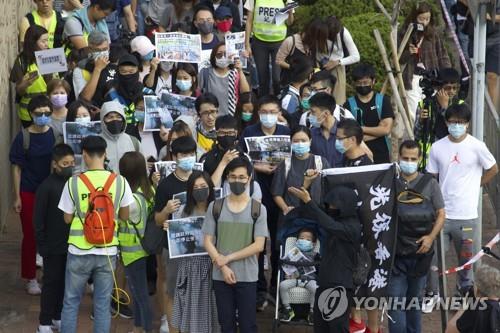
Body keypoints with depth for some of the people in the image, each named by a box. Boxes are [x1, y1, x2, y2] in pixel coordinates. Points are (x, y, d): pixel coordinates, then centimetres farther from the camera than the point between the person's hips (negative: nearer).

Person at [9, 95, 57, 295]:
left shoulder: (56, 134, -2)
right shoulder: (23, 137, -8)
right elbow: (17, 168, -4)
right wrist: (17, 197, -6)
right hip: (29, 193, -2)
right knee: (30, 235, 6)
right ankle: (30, 278, 18)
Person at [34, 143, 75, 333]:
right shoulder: (47, 186, -13)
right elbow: (38, 219, -10)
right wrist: (41, 244, -11)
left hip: (72, 244, 5)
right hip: (53, 246, -5)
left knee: (66, 282, 13)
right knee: (51, 283, 4)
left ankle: (58, 317, 27)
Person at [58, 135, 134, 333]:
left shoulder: (74, 182, -9)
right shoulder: (119, 182, -6)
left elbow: (67, 218, 1)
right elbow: (125, 216, 5)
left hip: (79, 251, -1)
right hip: (107, 251, 1)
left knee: (71, 302, 13)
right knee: (103, 304, 10)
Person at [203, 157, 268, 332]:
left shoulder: (258, 209, -2)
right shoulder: (215, 207, 2)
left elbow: (258, 246, -7)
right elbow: (207, 241, 2)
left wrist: (228, 258, -11)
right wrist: (223, 267, -10)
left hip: (247, 277, -1)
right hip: (220, 276, 1)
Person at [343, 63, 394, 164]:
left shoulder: (383, 101, 5)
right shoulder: (349, 104, 2)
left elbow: (386, 129, -5)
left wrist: (361, 129, -8)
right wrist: (377, 130, -9)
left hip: (382, 156, 1)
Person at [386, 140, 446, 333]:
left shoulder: (430, 183, 3)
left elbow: (441, 214, 4)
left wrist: (431, 236, -11)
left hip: (421, 251, 2)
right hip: (395, 252, -2)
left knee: (415, 299, 15)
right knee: (396, 300, -5)